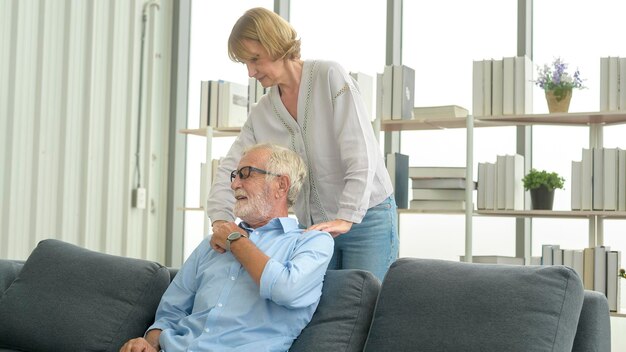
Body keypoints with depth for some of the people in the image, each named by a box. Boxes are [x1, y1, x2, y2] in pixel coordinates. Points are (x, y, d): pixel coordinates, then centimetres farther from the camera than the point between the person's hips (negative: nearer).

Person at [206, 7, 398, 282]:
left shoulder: (329, 76, -10)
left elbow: (361, 151, -18)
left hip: (366, 217, -5)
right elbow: (230, 168, 3)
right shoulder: (261, 114, 6)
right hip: (315, 227, 5)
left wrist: (347, 218, -26)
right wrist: (220, 218, -16)